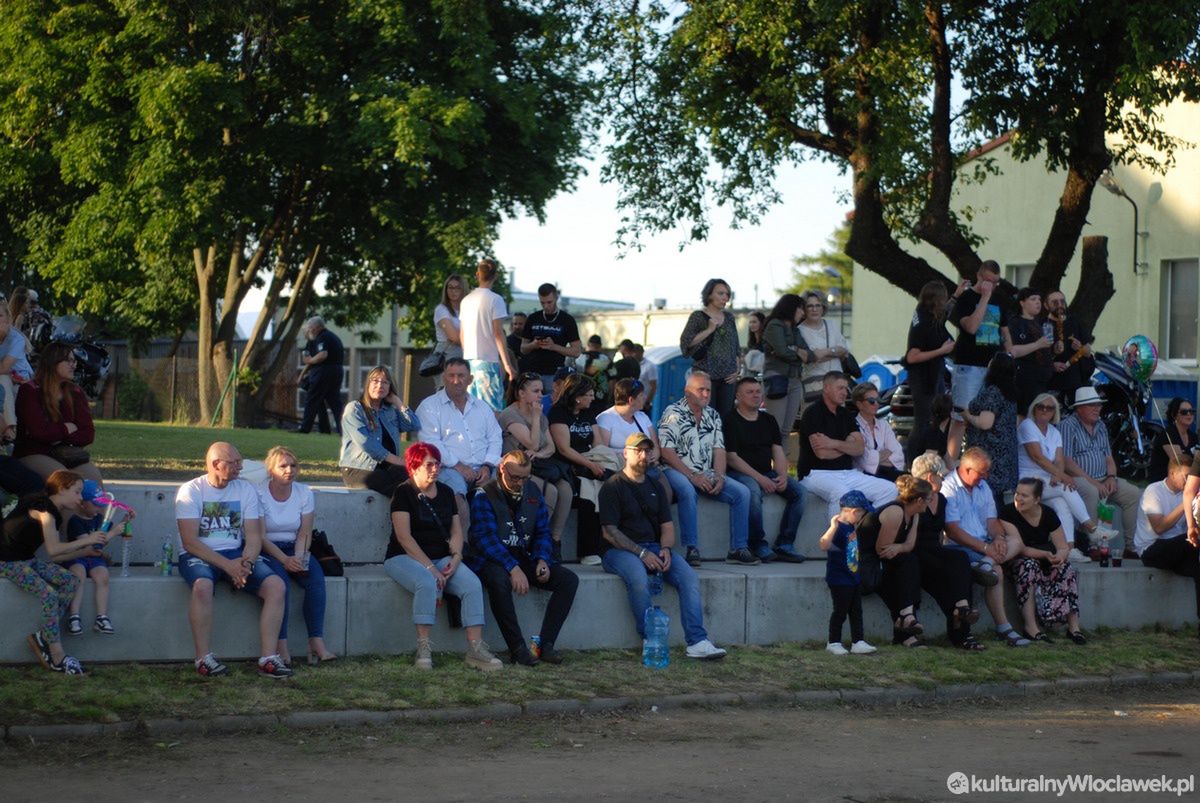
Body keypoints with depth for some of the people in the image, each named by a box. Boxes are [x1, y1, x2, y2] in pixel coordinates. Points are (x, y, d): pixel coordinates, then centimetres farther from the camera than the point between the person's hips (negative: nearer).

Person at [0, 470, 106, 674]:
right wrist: (85, 541, -18)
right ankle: (57, 657, -20)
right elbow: (53, 550, -25)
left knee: (71, 582, -6)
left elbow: (54, 555, 9)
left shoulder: (52, 511, 13)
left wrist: (87, 551, 5)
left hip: (27, 559, 10)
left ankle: (42, 637, -3)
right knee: (49, 594, -26)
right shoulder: (43, 508, -17)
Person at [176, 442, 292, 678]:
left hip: (236, 554, 4)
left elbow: (254, 536, 3)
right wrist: (228, 565, -21)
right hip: (198, 555, -4)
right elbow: (190, 541, -13)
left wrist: (246, 561, -19)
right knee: (202, 585, -38)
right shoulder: (190, 491, -5)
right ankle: (203, 659, -28)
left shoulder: (246, 490, 8)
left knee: (277, 586, -19)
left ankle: (269, 659, -20)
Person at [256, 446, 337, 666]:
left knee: (315, 576, -26)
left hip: (294, 550, 4)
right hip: (267, 550, -4)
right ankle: (281, 646, -35)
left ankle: (317, 643, -32)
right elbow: (260, 536, -11)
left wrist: (299, 558, -17)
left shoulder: (304, 493, 4)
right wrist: (285, 560, -22)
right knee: (279, 577, -34)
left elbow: (304, 534, 2)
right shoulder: (259, 494, -7)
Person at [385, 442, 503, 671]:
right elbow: (404, 537, -13)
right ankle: (423, 650, -32)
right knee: (427, 583, -37)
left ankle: (475, 649, -25)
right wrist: (430, 568, -20)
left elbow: (456, 531, 11)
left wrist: (455, 558, -10)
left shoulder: (445, 492, 14)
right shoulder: (404, 493, -4)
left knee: (473, 584, -21)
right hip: (405, 558, -5)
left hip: (441, 558, 6)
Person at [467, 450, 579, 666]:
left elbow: (542, 532, 14)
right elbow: (485, 538, -19)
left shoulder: (532, 492, 9)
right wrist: (513, 568, -30)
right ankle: (517, 648, -32)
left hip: (524, 558, 6)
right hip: (492, 560, -6)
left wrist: (542, 559, -7)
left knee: (569, 580, -13)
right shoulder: (484, 496, -9)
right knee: (499, 580, -40)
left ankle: (546, 644, -15)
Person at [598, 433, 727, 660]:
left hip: (654, 548, 5)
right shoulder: (613, 486, 1)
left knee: (689, 577, -20)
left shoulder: (654, 488, 21)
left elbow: (667, 526, 17)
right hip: (620, 550, -5)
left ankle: (697, 642, -29)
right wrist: (641, 553, -16)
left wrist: (665, 549, -6)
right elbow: (609, 531, -8)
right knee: (639, 579, -37)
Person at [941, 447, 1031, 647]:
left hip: (985, 546, 8)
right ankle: (1003, 627, -31)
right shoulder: (949, 488, -8)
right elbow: (952, 531, -16)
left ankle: (986, 563, -39)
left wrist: (998, 537, -9)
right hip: (959, 547, -8)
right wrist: (985, 548, -21)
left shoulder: (982, 486, 19)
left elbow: (992, 520, 15)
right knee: (997, 571, -30)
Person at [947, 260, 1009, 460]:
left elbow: (1005, 333, 24)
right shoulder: (966, 299, -3)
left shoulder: (999, 302, 18)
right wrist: (985, 297, -16)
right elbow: (971, 327, -20)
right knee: (960, 417, -9)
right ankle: (951, 462, -10)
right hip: (969, 366, -7)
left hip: (994, 366, 7)